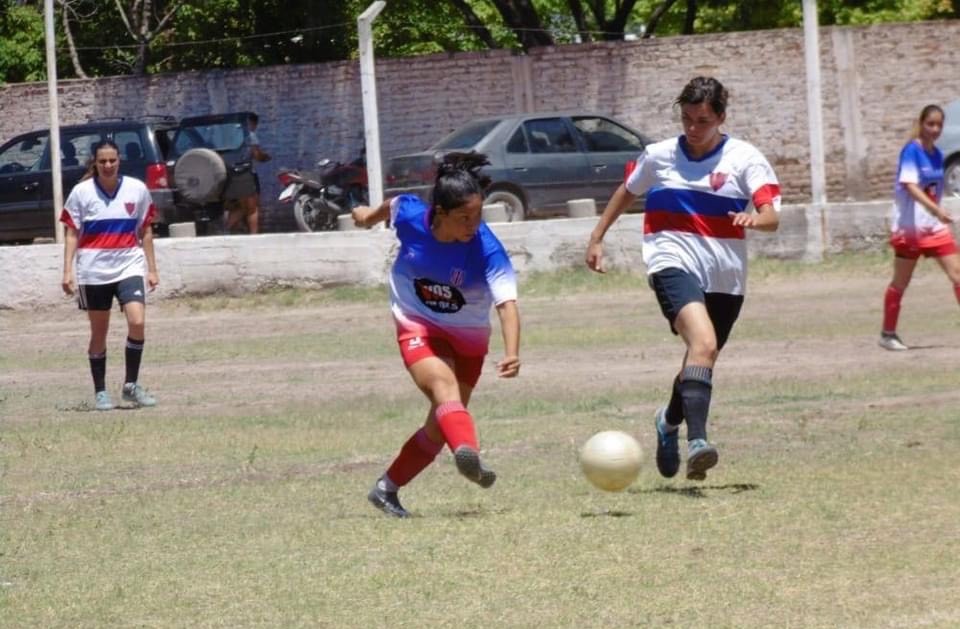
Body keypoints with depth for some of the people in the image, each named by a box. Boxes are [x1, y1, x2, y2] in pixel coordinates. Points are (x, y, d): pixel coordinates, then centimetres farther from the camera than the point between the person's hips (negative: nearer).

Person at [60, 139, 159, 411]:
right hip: (94, 271, 0)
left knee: (137, 322, -17)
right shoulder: (81, 192, -2)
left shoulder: (137, 189, 1)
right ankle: (100, 392, 17)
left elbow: (146, 231, 10)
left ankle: (131, 385, -4)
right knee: (99, 332, 6)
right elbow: (71, 233, 2)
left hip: (129, 267, 1)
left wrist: (152, 269, 10)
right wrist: (68, 271, -5)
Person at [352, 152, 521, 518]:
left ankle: (387, 489, 27)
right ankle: (467, 453, -59)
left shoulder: (487, 249, -27)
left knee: (439, 428, 8)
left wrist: (512, 353, -54)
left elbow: (506, 302, -37)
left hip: (468, 339, 2)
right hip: (418, 327, -2)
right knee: (445, 386, -31)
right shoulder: (409, 215, -20)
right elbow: (391, 206, 5)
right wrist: (369, 216, 29)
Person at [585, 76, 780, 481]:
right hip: (675, 264, -2)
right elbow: (627, 193, 25)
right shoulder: (659, 156, 6)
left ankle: (670, 421, 48)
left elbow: (772, 216, -12)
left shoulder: (745, 159, 0)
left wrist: (756, 219, -35)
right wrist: (597, 238, 25)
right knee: (704, 343, -29)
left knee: (701, 357, 17)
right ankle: (697, 441, -41)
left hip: (725, 277, 2)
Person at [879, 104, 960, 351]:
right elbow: (910, 185, -25)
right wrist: (935, 209, -35)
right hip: (909, 228, -6)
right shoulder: (912, 151, -13)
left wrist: (939, 213, 18)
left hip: (935, 227, 6)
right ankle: (887, 334, 14)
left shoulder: (936, 154, 8)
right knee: (900, 283, 3)